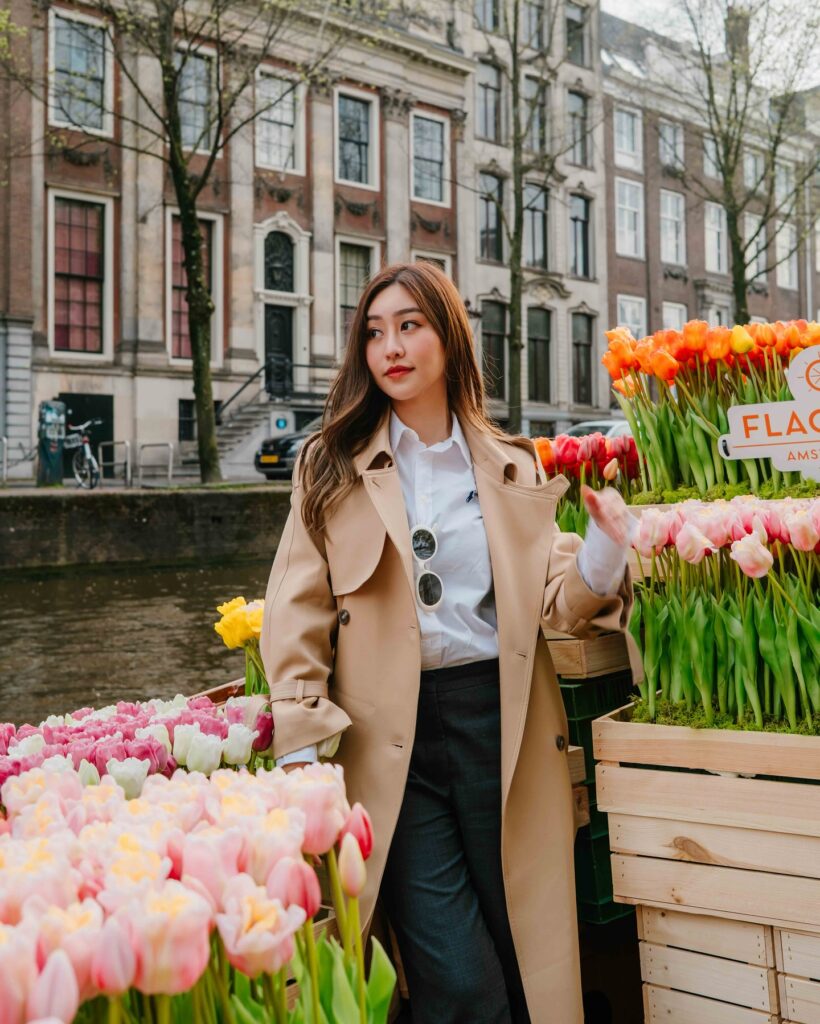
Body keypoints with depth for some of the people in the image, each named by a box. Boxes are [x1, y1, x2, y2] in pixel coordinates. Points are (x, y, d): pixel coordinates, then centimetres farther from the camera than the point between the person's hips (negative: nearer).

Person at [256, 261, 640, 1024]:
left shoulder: (512, 467, 11)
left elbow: (549, 602, 8)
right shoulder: (333, 466, 5)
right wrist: (302, 748, -8)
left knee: (525, 958, 10)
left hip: (502, 720, 2)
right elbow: (297, 613, 1)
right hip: (391, 734, -2)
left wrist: (600, 561, -13)